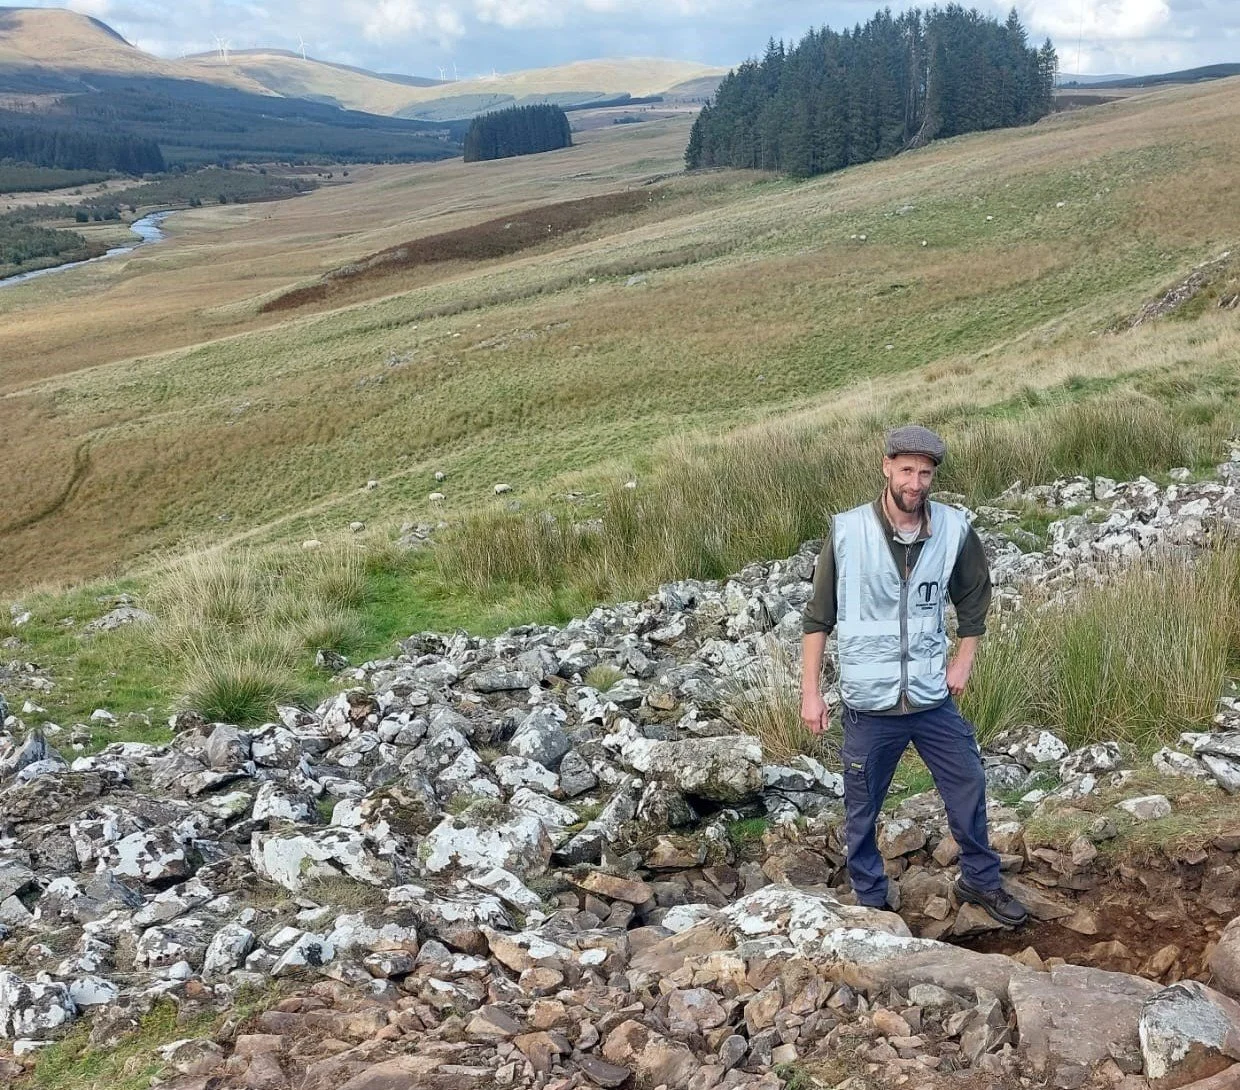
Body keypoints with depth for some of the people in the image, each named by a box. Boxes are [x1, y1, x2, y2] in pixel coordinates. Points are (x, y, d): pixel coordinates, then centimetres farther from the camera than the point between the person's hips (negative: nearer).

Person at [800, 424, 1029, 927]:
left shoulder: (953, 529, -7)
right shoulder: (847, 532, -14)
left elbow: (974, 596, 12)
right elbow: (818, 617, -6)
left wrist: (962, 661, 7)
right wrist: (810, 692, -6)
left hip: (933, 698, 2)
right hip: (869, 704, -2)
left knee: (969, 787, 14)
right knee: (861, 810, 10)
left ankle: (980, 879, 37)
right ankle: (871, 902, 30)